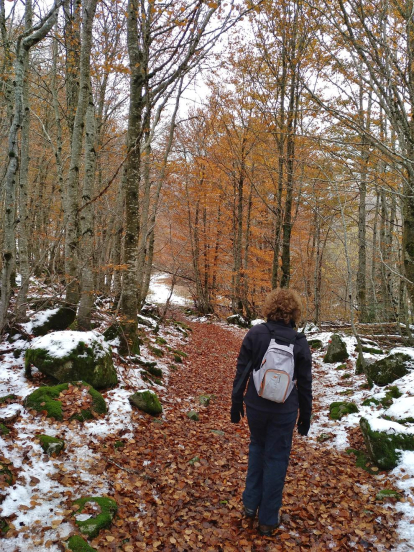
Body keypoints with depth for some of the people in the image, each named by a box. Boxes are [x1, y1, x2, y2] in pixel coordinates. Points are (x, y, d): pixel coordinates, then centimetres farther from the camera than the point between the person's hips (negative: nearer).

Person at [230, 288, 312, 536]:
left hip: (256, 406, 1)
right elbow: (305, 383, -3)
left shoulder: (254, 334, -10)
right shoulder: (299, 341, -9)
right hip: (284, 410, -1)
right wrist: (305, 416, 8)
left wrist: (236, 404, 6)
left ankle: (251, 503, 30)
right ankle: (268, 519, 23)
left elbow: (241, 373, -6)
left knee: (257, 447, 25)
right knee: (276, 458, 11)